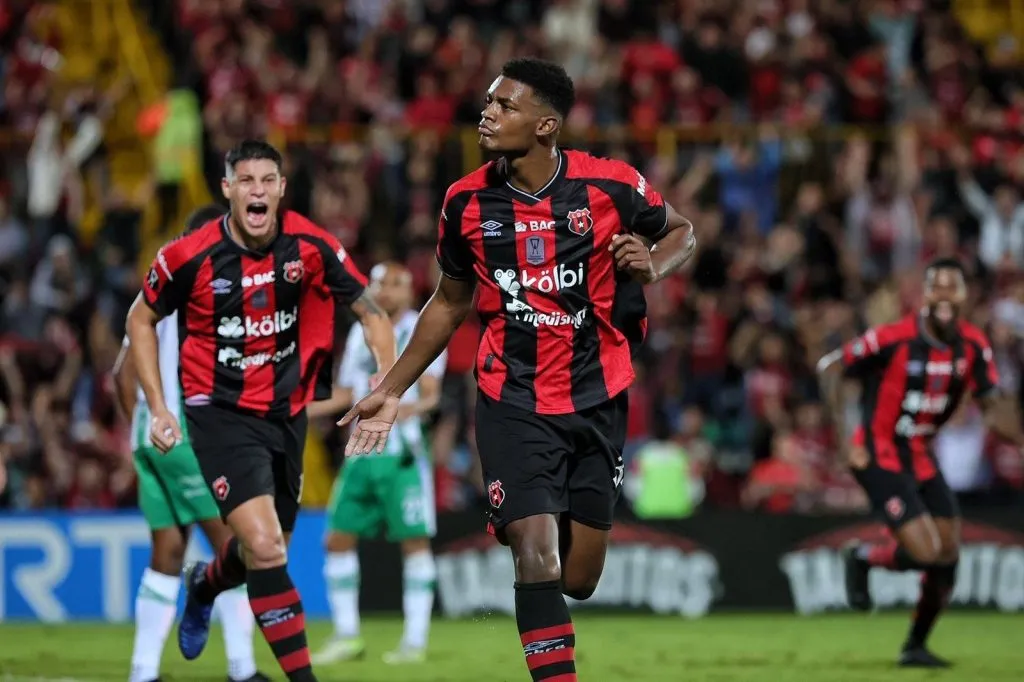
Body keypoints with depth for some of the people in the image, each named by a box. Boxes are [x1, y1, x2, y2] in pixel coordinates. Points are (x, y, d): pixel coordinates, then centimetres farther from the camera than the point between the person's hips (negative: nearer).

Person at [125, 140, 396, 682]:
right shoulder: (190, 256, -14)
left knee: (263, 551, 18)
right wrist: (158, 408, -3)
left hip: (285, 413, 4)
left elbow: (370, 314, 1)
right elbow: (141, 319, 3)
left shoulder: (311, 246, -9)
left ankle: (203, 585, 54)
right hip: (220, 412, -4)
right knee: (265, 547, -21)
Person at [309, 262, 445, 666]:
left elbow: (431, 393, -10)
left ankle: (415, 640, -2)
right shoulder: (360, 333, 15)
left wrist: (414, 408, -31)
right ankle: (346, 636, 13)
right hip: (361, 451, 6)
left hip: (402, 454, -6)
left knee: (415, 541, -6)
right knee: (338, 539, 3)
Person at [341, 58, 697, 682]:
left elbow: (681, 232, 9)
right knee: (538, 562, -18)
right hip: (513, 406, 0)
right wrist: (391, 391, 13)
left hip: (597, 401, 0)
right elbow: (452, 302, 12)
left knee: (579, 581, 5)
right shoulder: (468, 202, -3)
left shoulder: (612, 185, -9)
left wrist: (653, 264, -15)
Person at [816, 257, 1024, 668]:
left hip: (921, 457, 6)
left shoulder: (972, 345, -4)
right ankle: (862, 559, 15)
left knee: (948, 557, 4)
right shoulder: (894, 339, -20)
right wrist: (845, 436, -16)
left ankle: (916, 646, 25)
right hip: (880, 459, -6)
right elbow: (830, 368, -11)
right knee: (926, 553, -17)